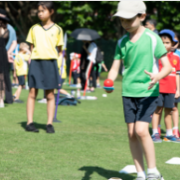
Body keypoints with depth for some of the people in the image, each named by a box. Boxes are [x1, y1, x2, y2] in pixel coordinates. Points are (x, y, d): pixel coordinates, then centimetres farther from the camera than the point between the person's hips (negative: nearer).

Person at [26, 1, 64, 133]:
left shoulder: (57, 30, 5)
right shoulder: (34, 29, 8)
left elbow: (60, 49, 8)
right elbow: (31, 46, 13)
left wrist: (60, 66, 2)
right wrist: (31, 60, 2)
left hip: (50, 63, -1)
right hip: (36, 62, 1)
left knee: (50, 95, 1)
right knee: (32, 93, -1)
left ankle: (50, 124, 6)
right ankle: (30, 122, 2)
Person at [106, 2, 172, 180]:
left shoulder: (152, 38, -8)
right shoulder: (122, 42, 6)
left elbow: (167, 66, -8)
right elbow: (115, 67, 8)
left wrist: (158, 76, -30)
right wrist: (109, 82, -14)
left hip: (148, 91, -5)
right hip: (128, 92, 5)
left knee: (141, 130, -16)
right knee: (131, 133, 4)